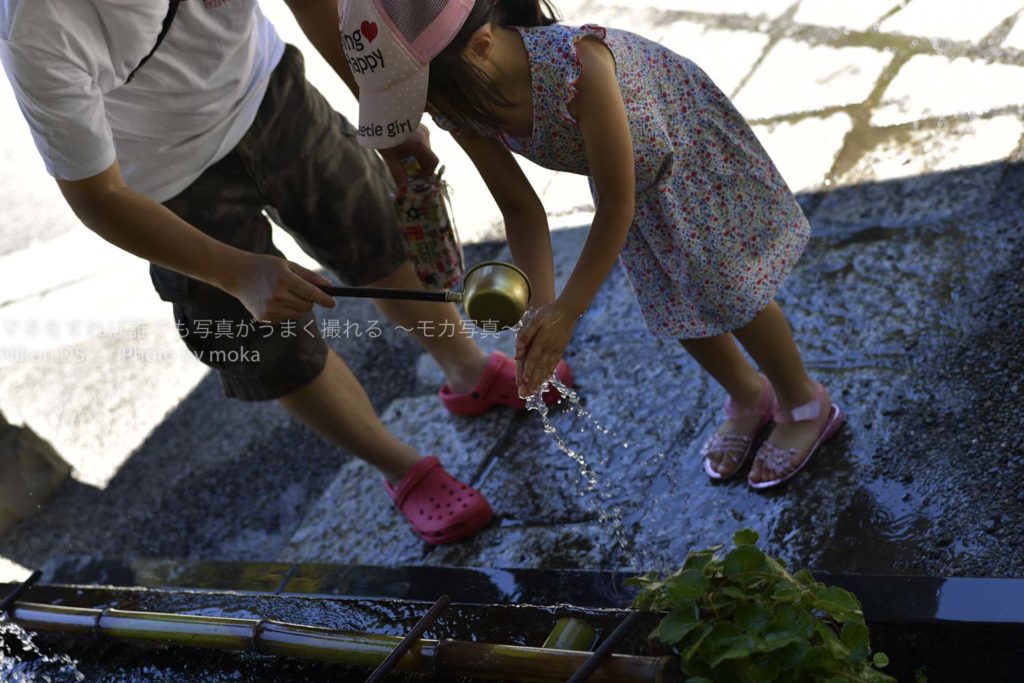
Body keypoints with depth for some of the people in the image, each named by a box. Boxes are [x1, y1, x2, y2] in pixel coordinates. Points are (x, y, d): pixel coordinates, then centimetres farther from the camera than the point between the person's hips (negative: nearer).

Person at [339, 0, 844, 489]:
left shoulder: (576, 62, -46)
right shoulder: (460, 109, -26)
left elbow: (617, 203, -35)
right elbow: (521, 209, -14)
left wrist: (568, 311, -32)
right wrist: (540, 307, -27)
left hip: (688, 148, -5)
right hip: (632, 178, 6)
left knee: (730, 294, 5)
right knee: (673, 308, 15)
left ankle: (806, 405, 31)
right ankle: (750, 399, 41)